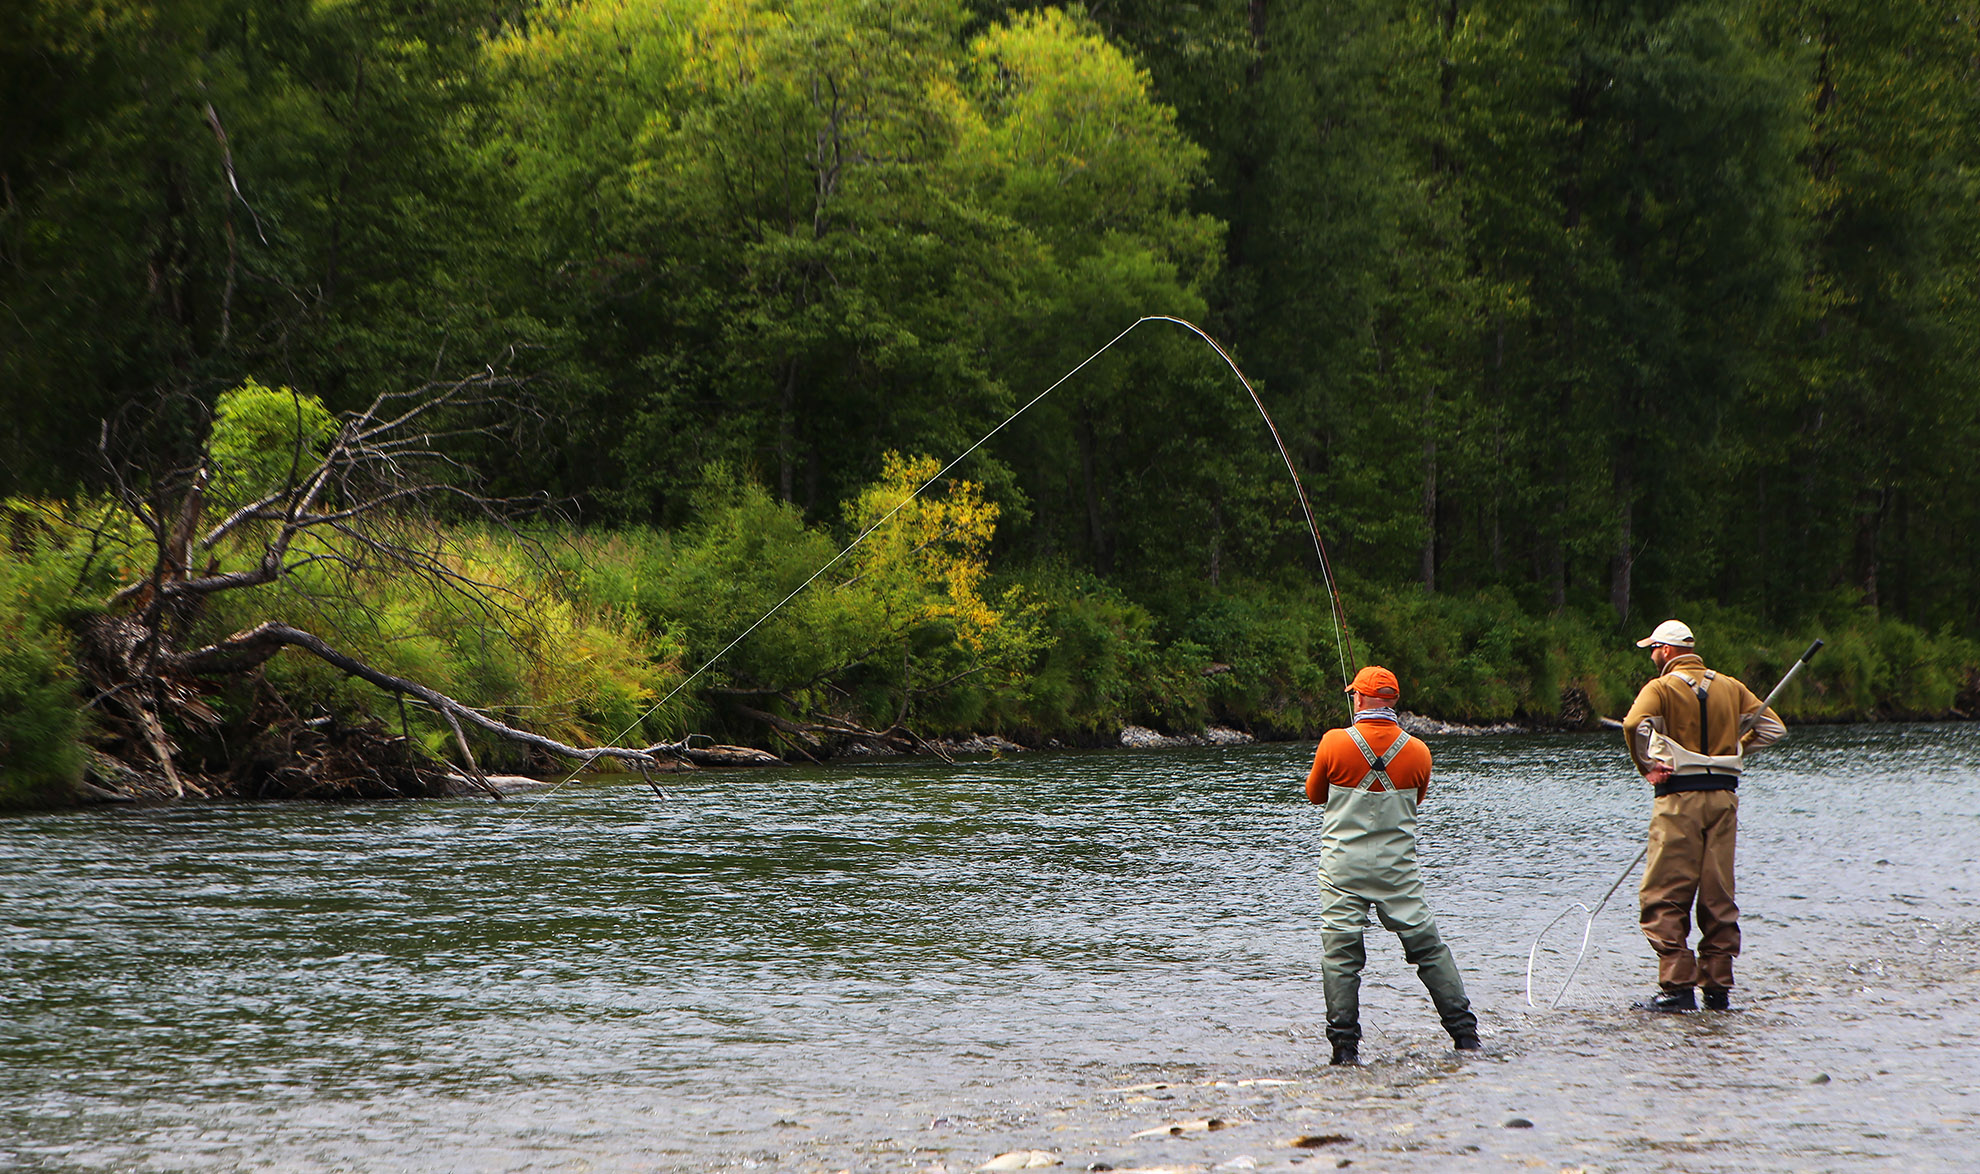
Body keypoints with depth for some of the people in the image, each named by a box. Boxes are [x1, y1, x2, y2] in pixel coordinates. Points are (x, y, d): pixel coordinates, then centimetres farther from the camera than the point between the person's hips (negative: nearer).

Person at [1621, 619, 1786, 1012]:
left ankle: (1677, 986, -9)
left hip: (1680, 796, -5)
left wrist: (1648, 767, -10)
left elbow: (1635, 724, -23)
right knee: (1718, 896, 10)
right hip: (1725, 795, 5)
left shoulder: (1662, 688, -5)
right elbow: (1773, 727, 12)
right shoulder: (1730, 687, 11)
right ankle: (1718, 987, 9)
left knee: (1663, 896, -2)